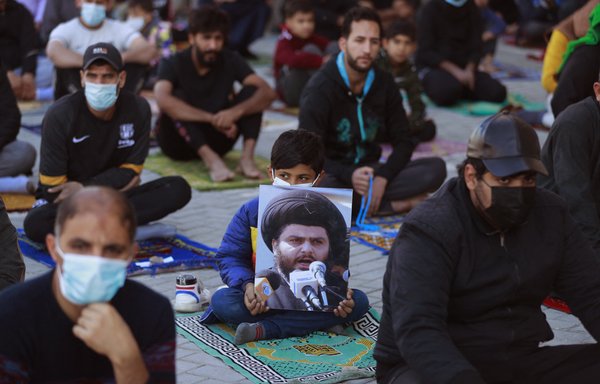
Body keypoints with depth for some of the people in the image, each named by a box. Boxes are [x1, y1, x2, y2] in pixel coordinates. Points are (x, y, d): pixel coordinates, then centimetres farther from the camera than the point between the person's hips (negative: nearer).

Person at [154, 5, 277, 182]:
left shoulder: (230, 61, -6)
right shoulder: (173, 64, -15)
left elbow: (268, 93, -19)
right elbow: (163, 99, -36)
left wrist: (236, 111, -38)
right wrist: (212, 118, -41)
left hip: (215, 139, 3)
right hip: (180, 142, -3)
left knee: (252, 91, -16)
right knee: (177, 99, -31)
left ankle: (247, 156, -34)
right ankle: (211, 160, -45)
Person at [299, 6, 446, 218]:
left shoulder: (384, 83, 1)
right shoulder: (319, 89, -14)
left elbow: (404, 142, 2)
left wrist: (383, 177, -18)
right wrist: (350, 176, -35)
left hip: (370, 172, 4)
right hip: (334, 176, -4)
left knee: (436, 168, -17)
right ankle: (396, 204, -21)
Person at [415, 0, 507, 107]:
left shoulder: (472, 9, 5)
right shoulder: (430, 9, -7)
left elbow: (476, 48, 3)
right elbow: (425, 51, -12)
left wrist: (469, 70, -18)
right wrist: (455, 71, -23)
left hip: (464, 67, 4)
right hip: (434, 67, -4)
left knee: (498, 92, -21)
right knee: (448, 91, -38)